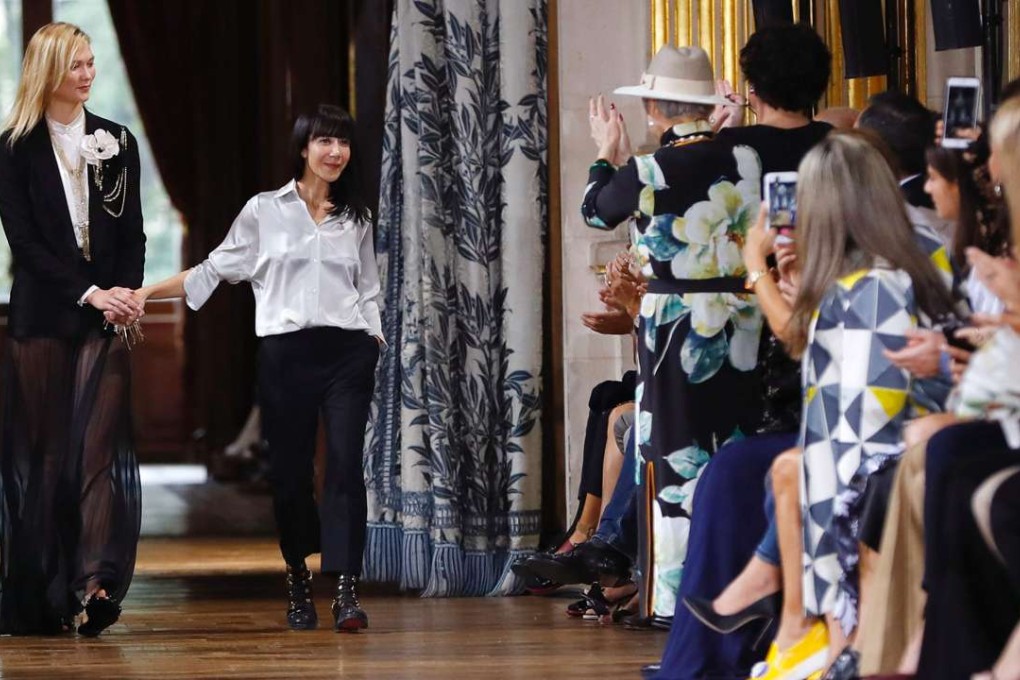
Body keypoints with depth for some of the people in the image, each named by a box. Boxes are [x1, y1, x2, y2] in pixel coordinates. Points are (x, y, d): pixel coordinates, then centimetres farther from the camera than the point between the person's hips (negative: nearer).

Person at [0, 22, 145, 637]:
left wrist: (126, 293, -9)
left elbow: (132, 233, 10)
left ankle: (95, 587, -22)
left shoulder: (118, 142, 11)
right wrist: (87, 293, -14)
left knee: (100, 449, -11)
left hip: (106, 316, 1)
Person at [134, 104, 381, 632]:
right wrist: (144, 293, 1)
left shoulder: (356, 219, 13)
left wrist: (374, 348, 5)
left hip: (347, 353, 1)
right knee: (290, 470, 1)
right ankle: (297, 584, 19)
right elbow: (215, 271, 8)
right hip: (285, 352, -1)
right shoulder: (264, 211, 6)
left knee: (345, 465, -12)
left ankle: (345, 590, -15)